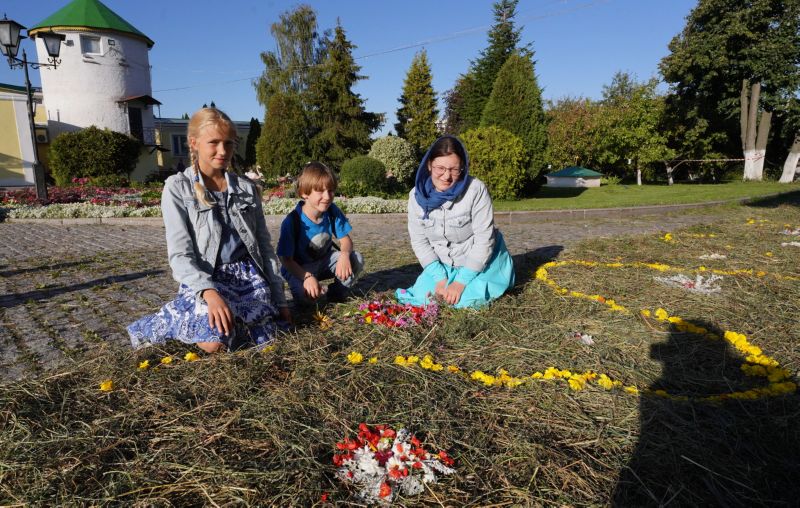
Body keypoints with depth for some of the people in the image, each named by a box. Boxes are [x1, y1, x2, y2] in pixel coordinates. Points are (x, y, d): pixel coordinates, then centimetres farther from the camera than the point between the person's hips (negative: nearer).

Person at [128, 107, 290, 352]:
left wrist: (279, 299, 8)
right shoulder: (177, 188, -2)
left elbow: (265, 246, 11)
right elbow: (180, 255, -10)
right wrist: (209, 292, -28)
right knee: (215, 341, -30)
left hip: (248, 276, 4)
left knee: (263, 335, -19)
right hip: (203, 279, -4)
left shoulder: (247, 188, 8)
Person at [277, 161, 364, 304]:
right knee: (306, 294, -35)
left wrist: (344, 255, -33)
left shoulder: (332, 212, -11)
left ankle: (337, 294, 4)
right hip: (299, 268, -4)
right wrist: (307, 276, -39)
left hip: (324, 261, 5)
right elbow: (286, 259, -22)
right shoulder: (292, 221, -25)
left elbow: (345, 239, -7)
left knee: (356, 259, -20)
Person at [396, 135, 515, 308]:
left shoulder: (476, 190, -24)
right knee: (422, 297, -7)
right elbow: (419, 241, -8)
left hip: (479, 260, -3)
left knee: (465, 300, -20)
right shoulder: (417, 195, -13)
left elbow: (484, 240, -22)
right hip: (443, 265, 4)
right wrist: (440, 278, -17)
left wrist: (460, 282, -23)